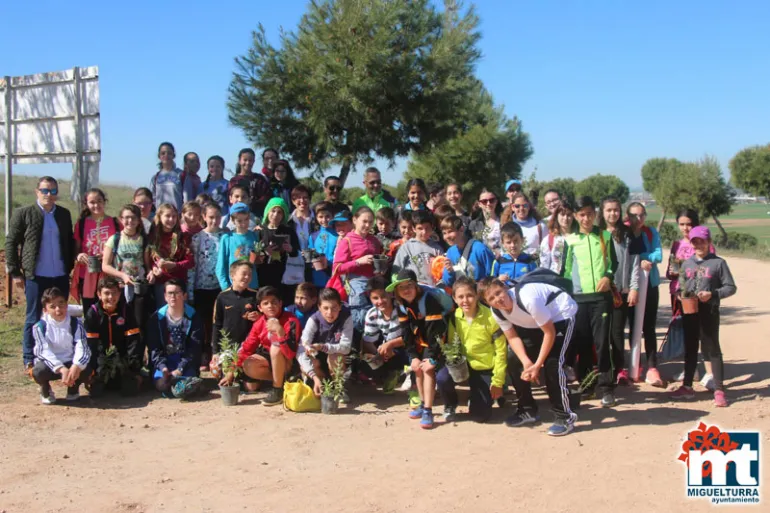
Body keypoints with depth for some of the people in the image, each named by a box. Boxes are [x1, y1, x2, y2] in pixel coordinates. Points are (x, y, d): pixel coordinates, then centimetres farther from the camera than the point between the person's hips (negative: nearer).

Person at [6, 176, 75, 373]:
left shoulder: (64, 214, 9)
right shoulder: (23, 214, -2)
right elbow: (10, 244, -2)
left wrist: (69, 268, 7)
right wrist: (15, 272, -5)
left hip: (61, 277, 4)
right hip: (36, 277, -3)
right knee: (33, 319, 5)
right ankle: (29, 361, 13)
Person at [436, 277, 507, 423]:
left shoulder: (490, 317, -18)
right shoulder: (454, 317, -7)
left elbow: (501, 351, -12)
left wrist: (498, 382, -9)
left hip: (485, 369, -3)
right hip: (464, 365, 3)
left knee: (479, 415, -10)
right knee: (442, 378, -30)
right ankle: (450, 405, 4)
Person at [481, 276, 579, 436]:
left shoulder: (528, 299, -38)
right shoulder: (496, 312, -16)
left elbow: (550, 332, -29)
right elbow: (513, 337, -6)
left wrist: (537, 365, -26)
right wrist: (527, 363, -24)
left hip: (561, 314, -7)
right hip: (534, 323, 7)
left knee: (552, 362, -23)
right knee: (513, 359, -3)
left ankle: (564, 416, -9)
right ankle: (528, 410, 13)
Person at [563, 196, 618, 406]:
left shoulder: (605, 236, 7)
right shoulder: (570, 240, 6)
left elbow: (614, 262, 13)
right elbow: (565, 269, 10)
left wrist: (608, 276, -7)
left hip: (601, 296, -1)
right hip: (578, 297, 1)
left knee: (602, 342, -5)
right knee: (582, 343, 5)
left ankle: (606, 388, -1)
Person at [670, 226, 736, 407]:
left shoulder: (718, 263, -4)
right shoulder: (686, 264, 11)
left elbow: (731, 287, -5)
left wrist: (712, 294, -19)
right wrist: (681, 294, -6)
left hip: (709, 312, -5)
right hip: (689, 312, 5)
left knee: (713, 350, -2)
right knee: (689, 349, 13)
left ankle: (719, 390, 2)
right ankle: (687, 386, 22)